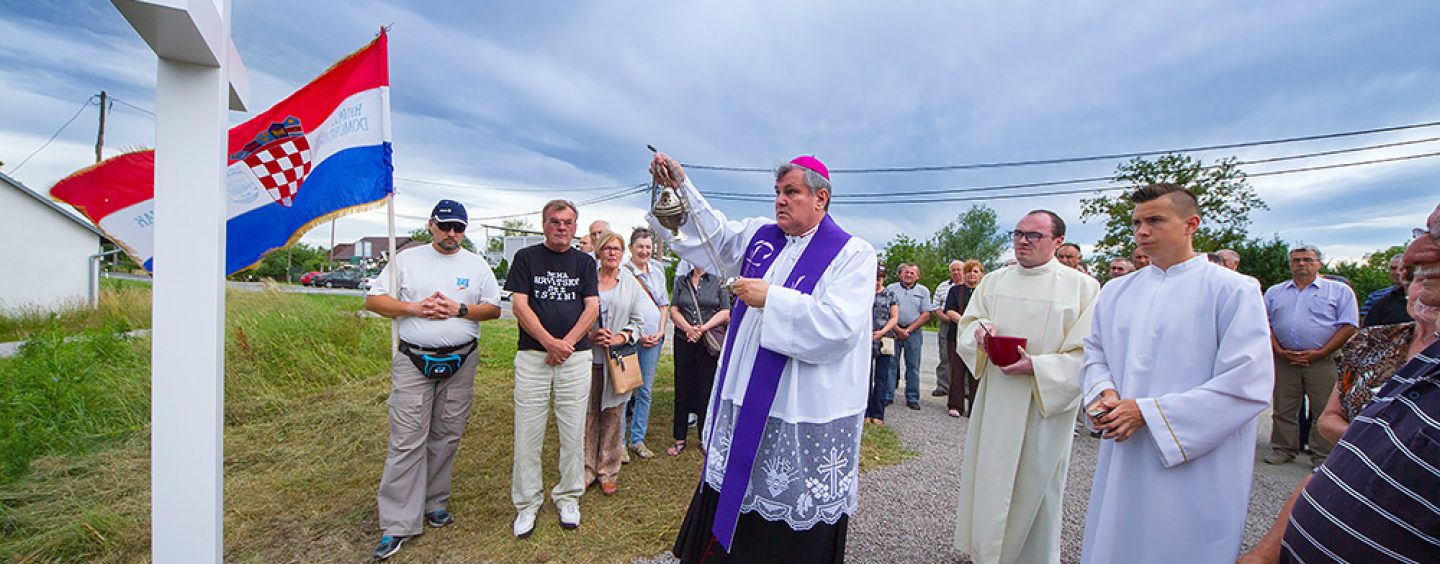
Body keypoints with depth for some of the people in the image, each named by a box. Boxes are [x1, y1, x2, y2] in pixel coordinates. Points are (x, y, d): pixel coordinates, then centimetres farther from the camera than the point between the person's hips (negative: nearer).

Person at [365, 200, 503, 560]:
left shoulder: (477, 265, 7)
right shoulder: (406, 259, 5)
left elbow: (494, 309, 5)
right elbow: (373, 300, 3)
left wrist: (460, 309, -11)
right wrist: (414, 307, -12)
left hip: (460, 362, 2)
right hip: (413, 361, -1)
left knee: (446, 437, 10)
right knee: (407, 441, -2)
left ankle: (434, 502, 27)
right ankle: (398, 524, 7)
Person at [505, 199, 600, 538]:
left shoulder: (585, 262, 11)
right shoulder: (526, 258, 6)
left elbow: (592, 307, 3)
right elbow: (519, 305, -3)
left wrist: (566, 343, -10)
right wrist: (550, 343, -12)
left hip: (576, 357, 1)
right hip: (532, 355, -1)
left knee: (573, 432, 6)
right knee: (528, 433, 3)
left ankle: (568, 497, 22)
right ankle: (527, 503, 18)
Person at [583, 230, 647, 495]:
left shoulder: (631, 283, 7)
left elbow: (638, 321, 7)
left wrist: (619, 338, -9)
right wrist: (590, 335, -11)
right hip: (587, 356, 0)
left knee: (613, 416, 6)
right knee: (588, 415, 5)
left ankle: (608, 472, 20)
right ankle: (587, 469, 20)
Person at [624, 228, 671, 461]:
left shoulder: (658, 269, 12)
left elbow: (664, 304, 13)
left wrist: (660, 332, 1)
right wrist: (637, 334, -12)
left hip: (654, 337, 5)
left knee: (645, 390, 10)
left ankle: (637, 440, 21)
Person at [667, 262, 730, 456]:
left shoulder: (718, 281, 3)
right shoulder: (681, 281, 12)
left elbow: (725, 312, -3)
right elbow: (673, 310, 5)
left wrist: (703, 328, -14)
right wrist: (688, 328, -12)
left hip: (710, 343, -2)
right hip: (684, 341, 3)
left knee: (706, 389, 3)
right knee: (682, 388, 6)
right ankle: (679, 439, 17)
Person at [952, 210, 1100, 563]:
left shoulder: (1082, 287, -5)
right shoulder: (994, 282, 8)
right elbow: (966, 325, 10)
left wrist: (1036, 366, -23)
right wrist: (979, 329, -13)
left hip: (1045, 408, -3)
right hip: (994, 405, 4)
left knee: (1034, 488, 9)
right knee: (988, 479, 11)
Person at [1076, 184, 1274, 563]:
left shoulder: (1234, 290, -8)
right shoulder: (1116, 292, 7)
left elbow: (1247, 385, -14)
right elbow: (1095, 353, 13)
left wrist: (1147, 412, -18)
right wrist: (1104, 393, -8)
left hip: (1195, 472, -4)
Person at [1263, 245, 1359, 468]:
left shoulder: (1339, 291, 5)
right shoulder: (1274, 292, 12)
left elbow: (1349, 326, -1)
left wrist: (1319, 353, -10)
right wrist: (1279, 350, -5)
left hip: (1321, 361, -2)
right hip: (1283, 360, 2)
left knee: (1324, 410, 2)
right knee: (1283, 408, 7)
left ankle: (1322, 456, 13)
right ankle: (1283, 449, 17)